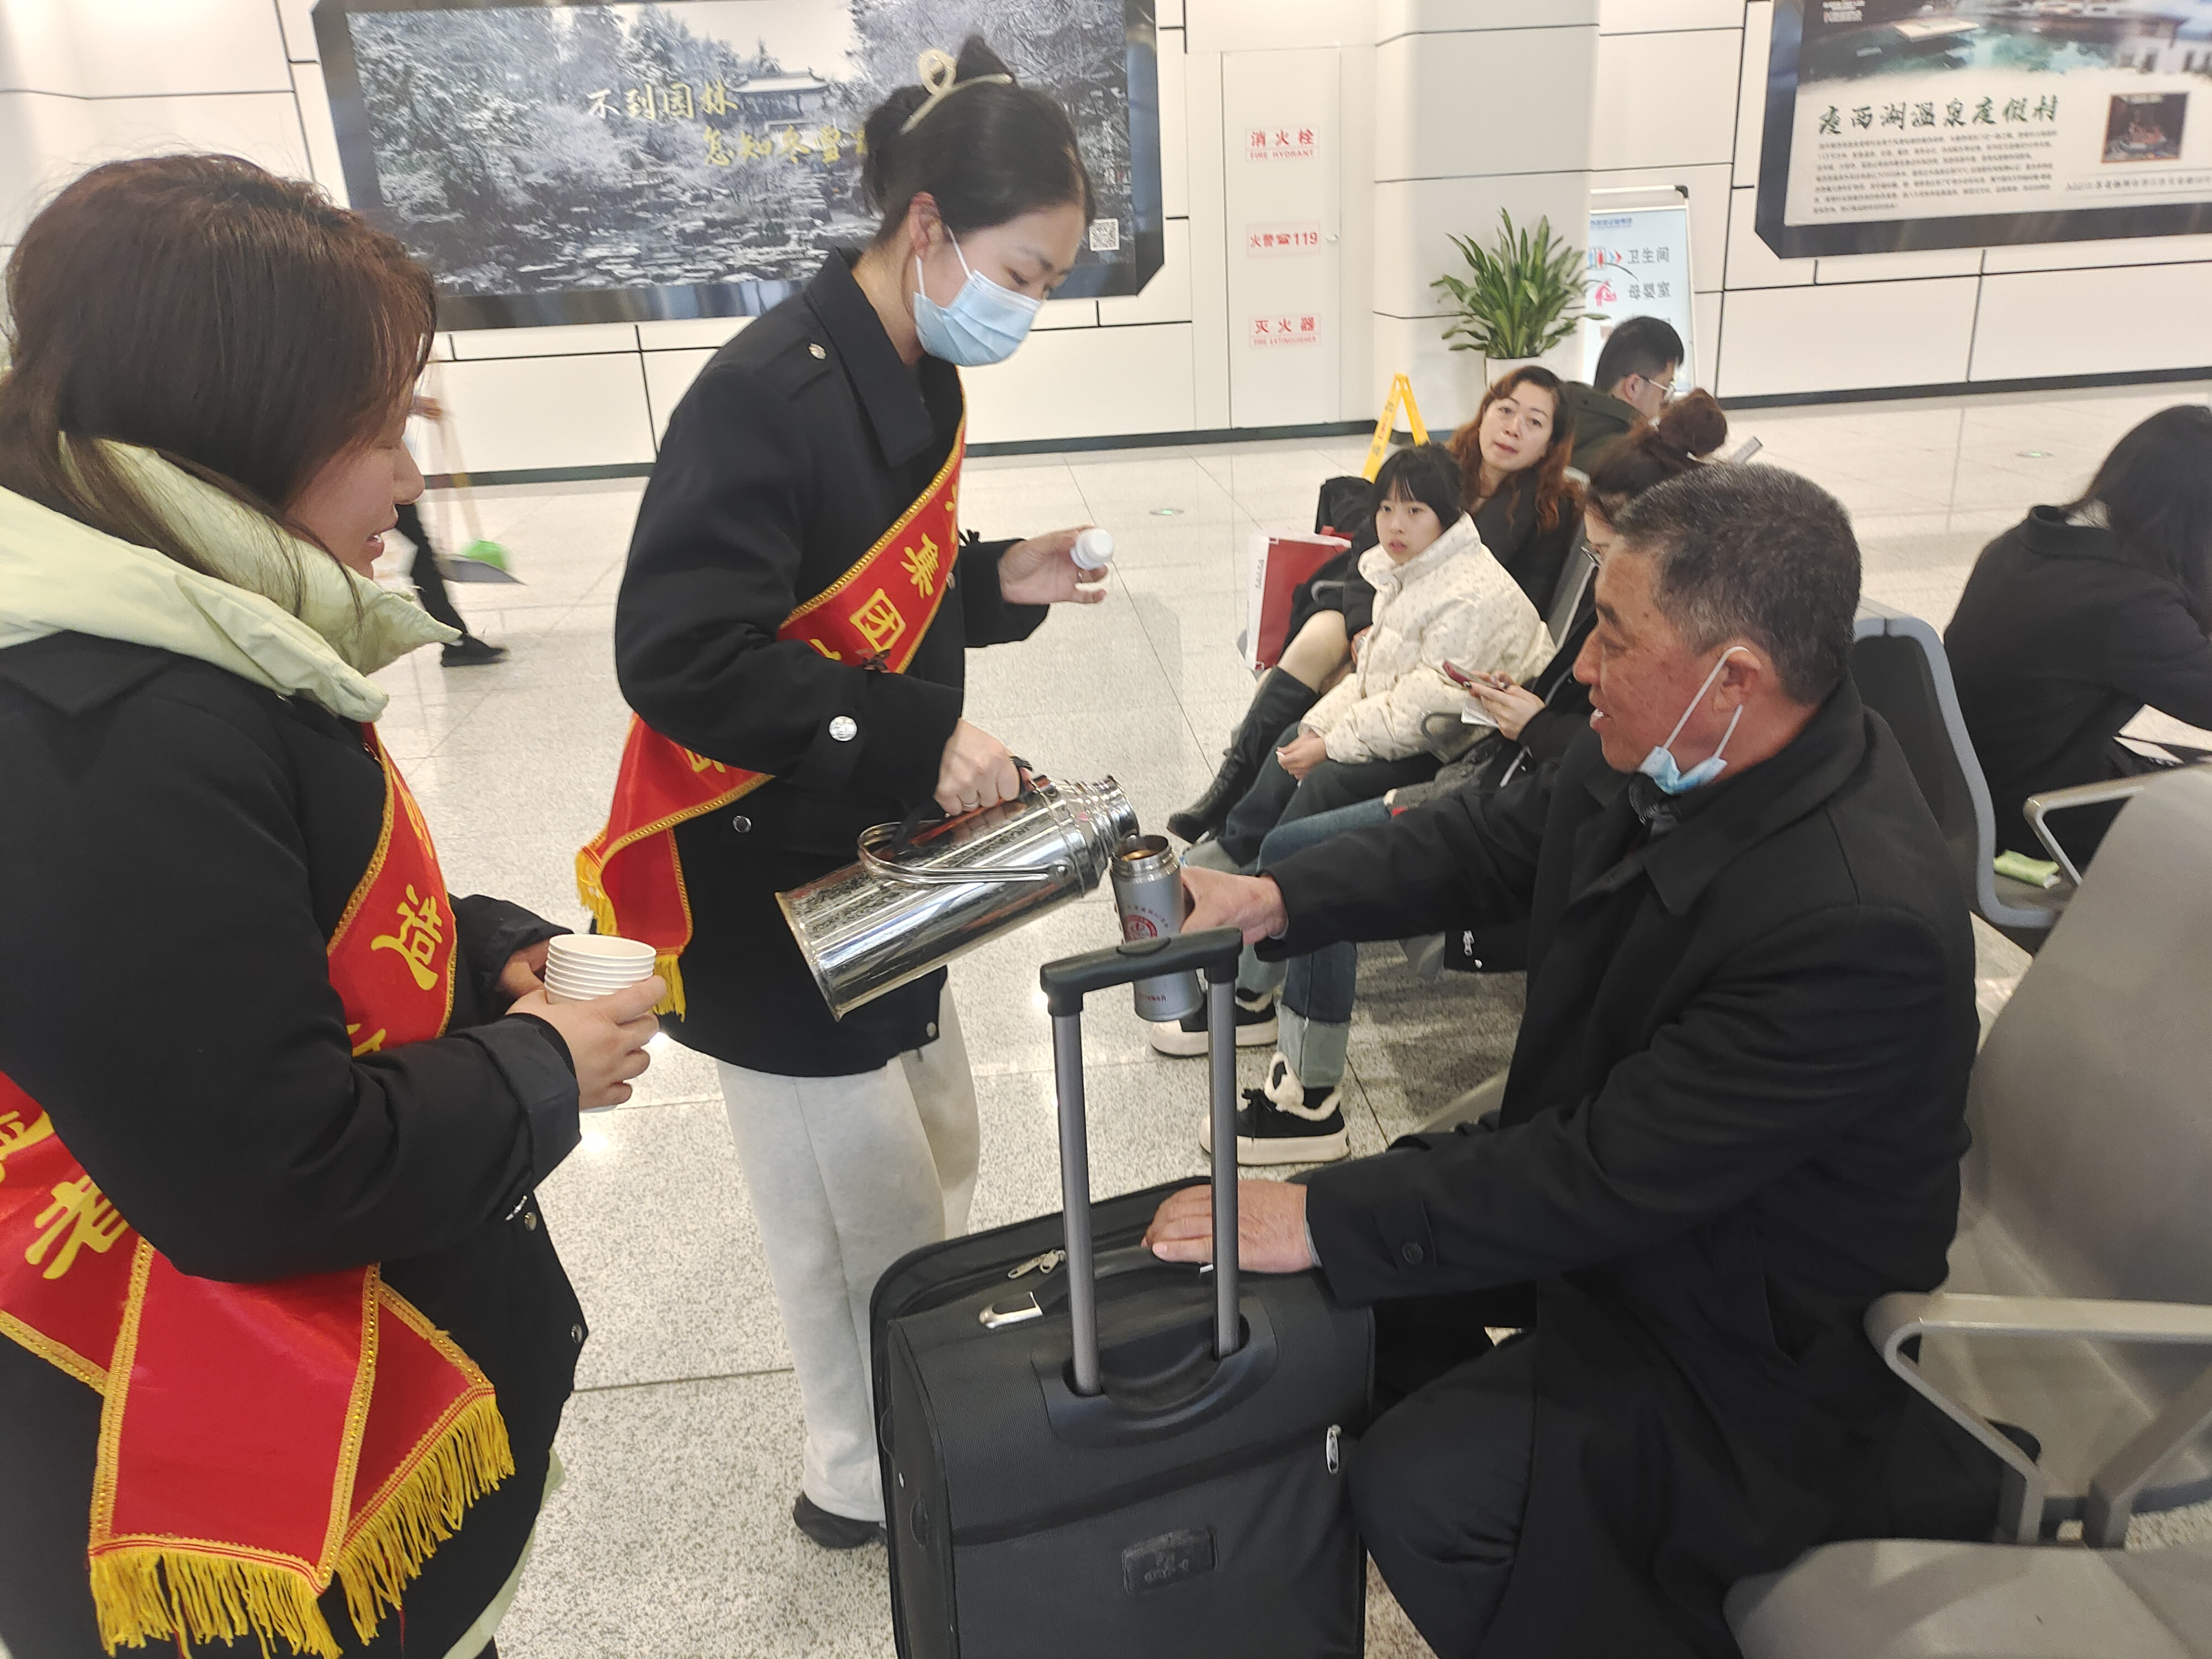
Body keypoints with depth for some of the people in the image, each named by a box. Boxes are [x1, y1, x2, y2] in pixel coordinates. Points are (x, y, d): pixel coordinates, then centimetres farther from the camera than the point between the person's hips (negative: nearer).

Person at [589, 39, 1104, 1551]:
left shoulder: (920, 378, 6)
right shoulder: (769, 394, -23)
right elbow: (680, 657, -27)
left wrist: (1001, 584, -2)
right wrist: (921, 741, -27)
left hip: (878, 856, 9)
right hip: (761, 878, -9)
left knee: (938, 1165, 20)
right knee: (869, 1211, 5)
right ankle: (865, 1481, 30)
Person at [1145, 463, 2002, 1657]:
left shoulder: (1861, 926, -35)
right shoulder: (1664, 757, -12)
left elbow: (1606, 1179, -32)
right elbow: (1491, 840, 3)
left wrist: (1320, 1220, -28)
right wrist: (1277, 901, -10)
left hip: (1757, 1331, -8)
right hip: (1606, 1170, 8)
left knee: (1420, 1494, -19)